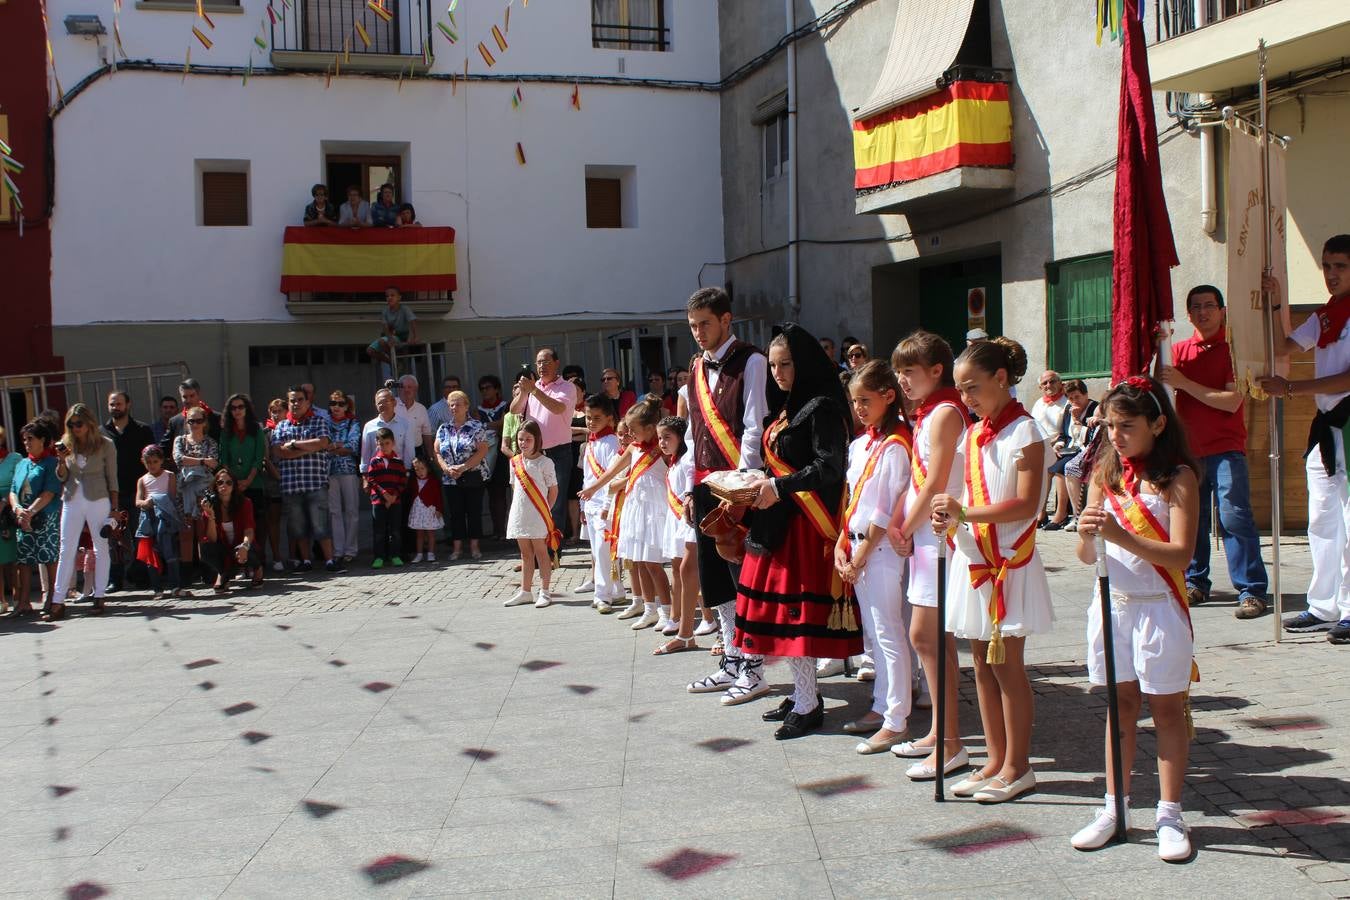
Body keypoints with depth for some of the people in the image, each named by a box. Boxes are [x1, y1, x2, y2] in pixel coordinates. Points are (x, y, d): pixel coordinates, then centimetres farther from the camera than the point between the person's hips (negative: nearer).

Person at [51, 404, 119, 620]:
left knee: (101, 549, 3)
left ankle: (99, 597, 10)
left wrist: (114, 508, -3)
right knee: (66, 551, 2)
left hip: (98, 500, -3)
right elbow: (62, 478, 10)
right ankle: (58, 603, 2)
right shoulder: (66, 445, 7)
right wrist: (61, 461, -10)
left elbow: (112, 478, 1)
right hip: (72, 501, 3)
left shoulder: (105, 444, -1)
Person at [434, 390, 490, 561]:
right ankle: (457, 548, 11)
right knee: (455, 513, 5)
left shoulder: (477, 427, -3)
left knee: (474, 512, 1)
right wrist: (447, 469, -10)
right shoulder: (443, 429, 10)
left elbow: (482, 451, -10)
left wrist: (463, 467, -18)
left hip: (473, 477, -3)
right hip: (450, 480, 3)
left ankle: (474, 547, 8)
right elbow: (437, 453, 8)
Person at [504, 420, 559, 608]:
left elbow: (553, 490, -4)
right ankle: (525, 591, 20)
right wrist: (522, 506, 7)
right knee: (525, 554, 13)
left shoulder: (544, 462, -8)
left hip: (538, 516, -5)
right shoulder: (515, 462, 7)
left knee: (541, 552, 1)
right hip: (519, 514, 5)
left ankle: (544, 592, 7)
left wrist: (544, 510, -2)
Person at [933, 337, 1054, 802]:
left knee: (1007, 666, -1)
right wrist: (950, 519, -3)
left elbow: (1026, 504, -19)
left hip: (1010, 560, -8)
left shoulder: (1023, 431, -11)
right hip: (973, 558, 8)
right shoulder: (973, 435, 13)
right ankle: (996, 760, 21)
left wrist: (965, 512, -24)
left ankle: (1018, 766, 9)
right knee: (983, 664, 11)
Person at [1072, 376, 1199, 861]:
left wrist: (1121, 536, -28)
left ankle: (1169, 815, 14)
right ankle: (1115, 807, 20)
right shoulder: (1105, 474, 5)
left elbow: (1180, 555, -17)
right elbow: (1087, 557, 3)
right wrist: (1087, 534, -19)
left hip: (1159, 606, -4)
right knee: (1121, 705, 12)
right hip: (1111, 602, 4)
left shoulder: (1178, 478, -9)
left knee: (1166, 708, 5)